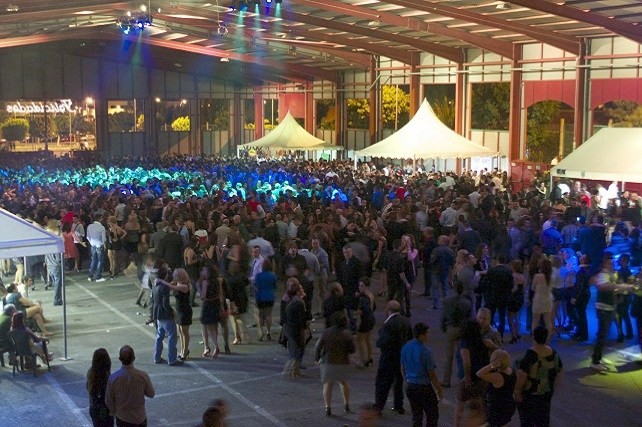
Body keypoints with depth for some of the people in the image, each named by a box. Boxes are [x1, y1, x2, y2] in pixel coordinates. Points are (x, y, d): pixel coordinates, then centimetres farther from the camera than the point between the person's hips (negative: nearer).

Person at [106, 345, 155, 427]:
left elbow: (109, 401, -6)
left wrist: (113, 411, 13)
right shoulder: (143, 376, -20)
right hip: (139, 417, -1)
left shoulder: (113, 378, -18)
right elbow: (151, 394, -4)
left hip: (121, 417, 1)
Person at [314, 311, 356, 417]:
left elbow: (318, 347, -5)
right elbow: (352, 350, -6)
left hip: (328, 363, -1)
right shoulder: (347, 334, -10)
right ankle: (347, 404, 25)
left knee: (328, 385, 5)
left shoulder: (326, 332, -7)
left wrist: (317, 358, 9)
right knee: (344, 382, 22)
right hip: (343, 363, 1)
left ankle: (328, 407, -6)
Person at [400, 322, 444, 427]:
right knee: (433, 415, 6)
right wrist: (440, 390, -3)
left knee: (417, 416, 16)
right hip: (424, 387, -7)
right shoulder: (425, 351, -20)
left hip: (410, 386, 7)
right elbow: (431, 374, -15)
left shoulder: (405, 347, 0)